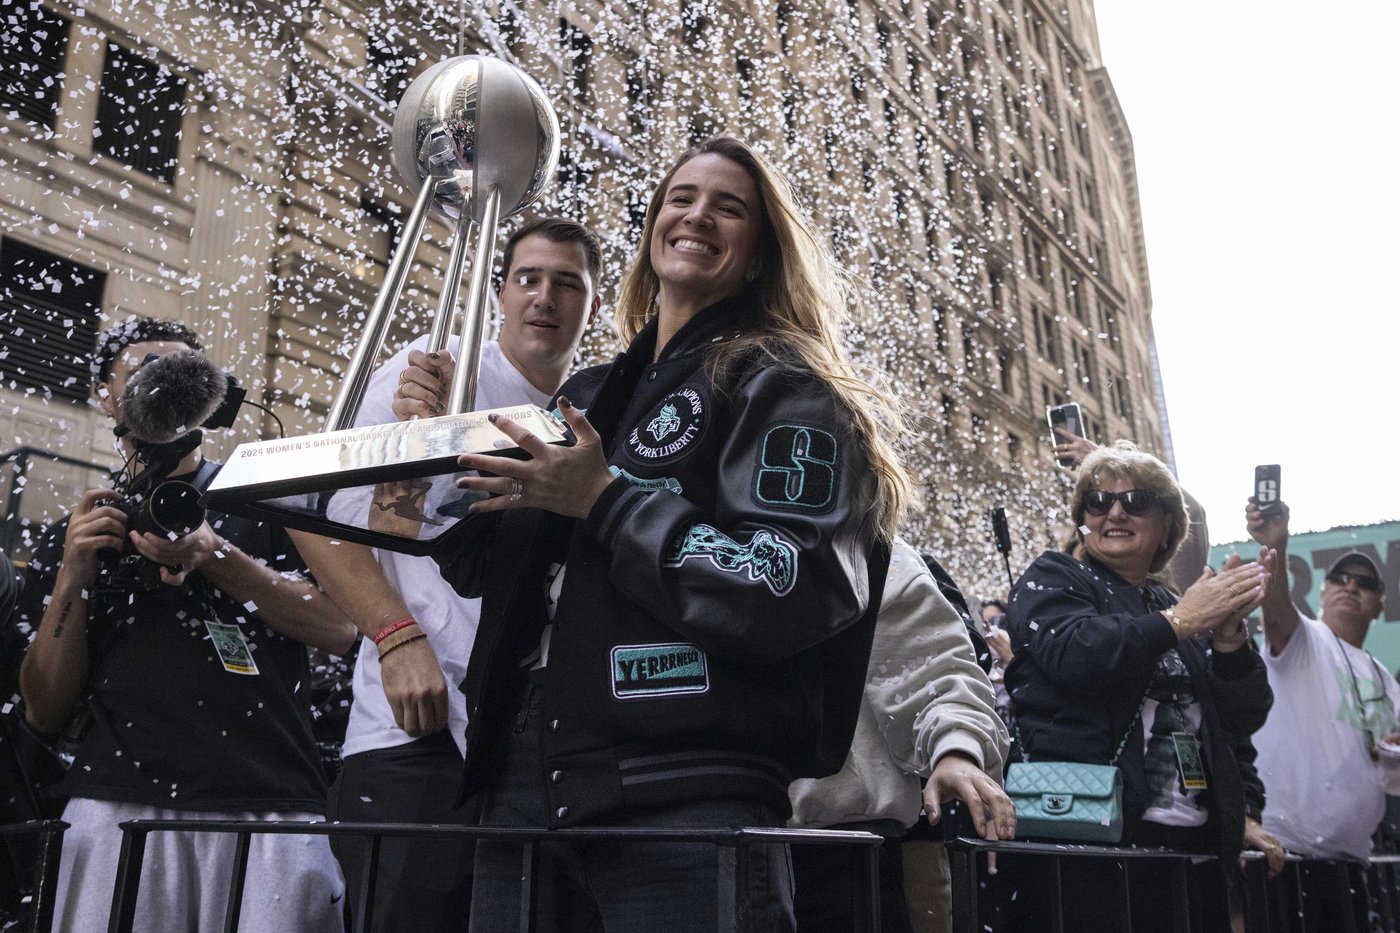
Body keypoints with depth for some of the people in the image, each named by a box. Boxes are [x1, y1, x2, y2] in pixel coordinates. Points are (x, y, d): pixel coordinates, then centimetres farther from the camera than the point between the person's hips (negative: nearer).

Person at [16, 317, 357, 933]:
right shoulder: (71, 536, 18)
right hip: (117, 806, 2)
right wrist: (74, 576, -1)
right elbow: (45, 712, 12)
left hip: (271, 801, -1)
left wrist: (217, 556, -10)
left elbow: (340, 628, -1)